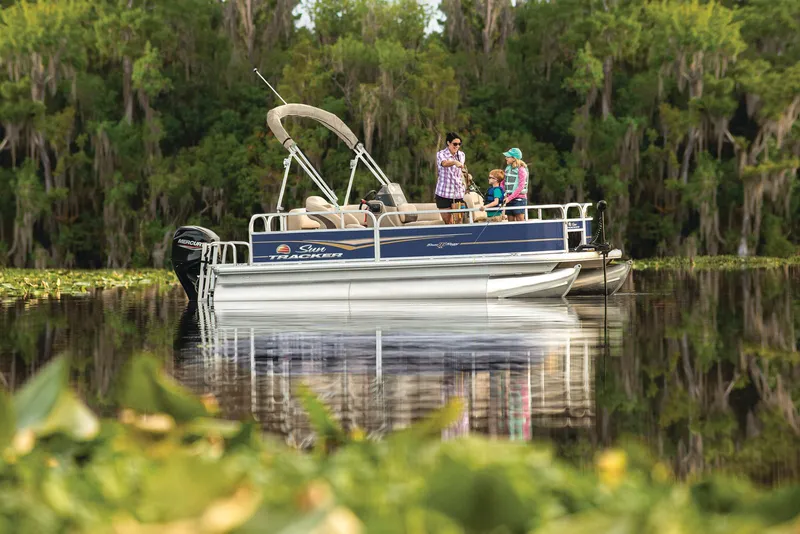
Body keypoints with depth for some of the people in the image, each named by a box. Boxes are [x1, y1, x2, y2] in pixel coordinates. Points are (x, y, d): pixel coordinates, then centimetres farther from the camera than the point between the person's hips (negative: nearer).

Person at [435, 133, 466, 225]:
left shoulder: (462, 155, 9)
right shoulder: (441, 154, -7)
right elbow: (444, 163, -31)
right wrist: (455, 162, -50)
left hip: (459, 193, 4)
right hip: (444, 193, -4)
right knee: (448, 222, -4)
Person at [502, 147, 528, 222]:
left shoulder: (521, 170, -10)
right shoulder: (508, 168, 10)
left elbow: (521, 187, -15)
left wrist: (510, 198, -17)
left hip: (519, 199, -7)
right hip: (509, 199, 7)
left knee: (520, 221, -7)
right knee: (510, 222, 5)